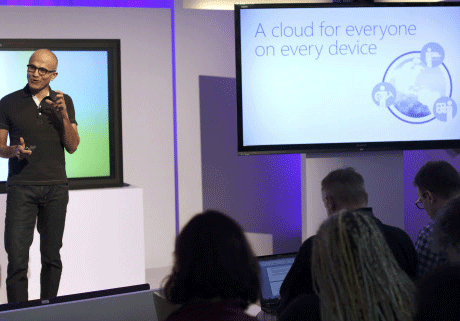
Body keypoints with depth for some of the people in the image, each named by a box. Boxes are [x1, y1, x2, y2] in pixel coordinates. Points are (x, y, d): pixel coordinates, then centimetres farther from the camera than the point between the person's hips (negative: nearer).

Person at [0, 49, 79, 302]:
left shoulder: (64, 102, 9)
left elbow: (72, 146, 4)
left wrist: (63, 115, -10)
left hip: (56, 188, 2)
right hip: (21, 188, -2)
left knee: (52, 256, 7)